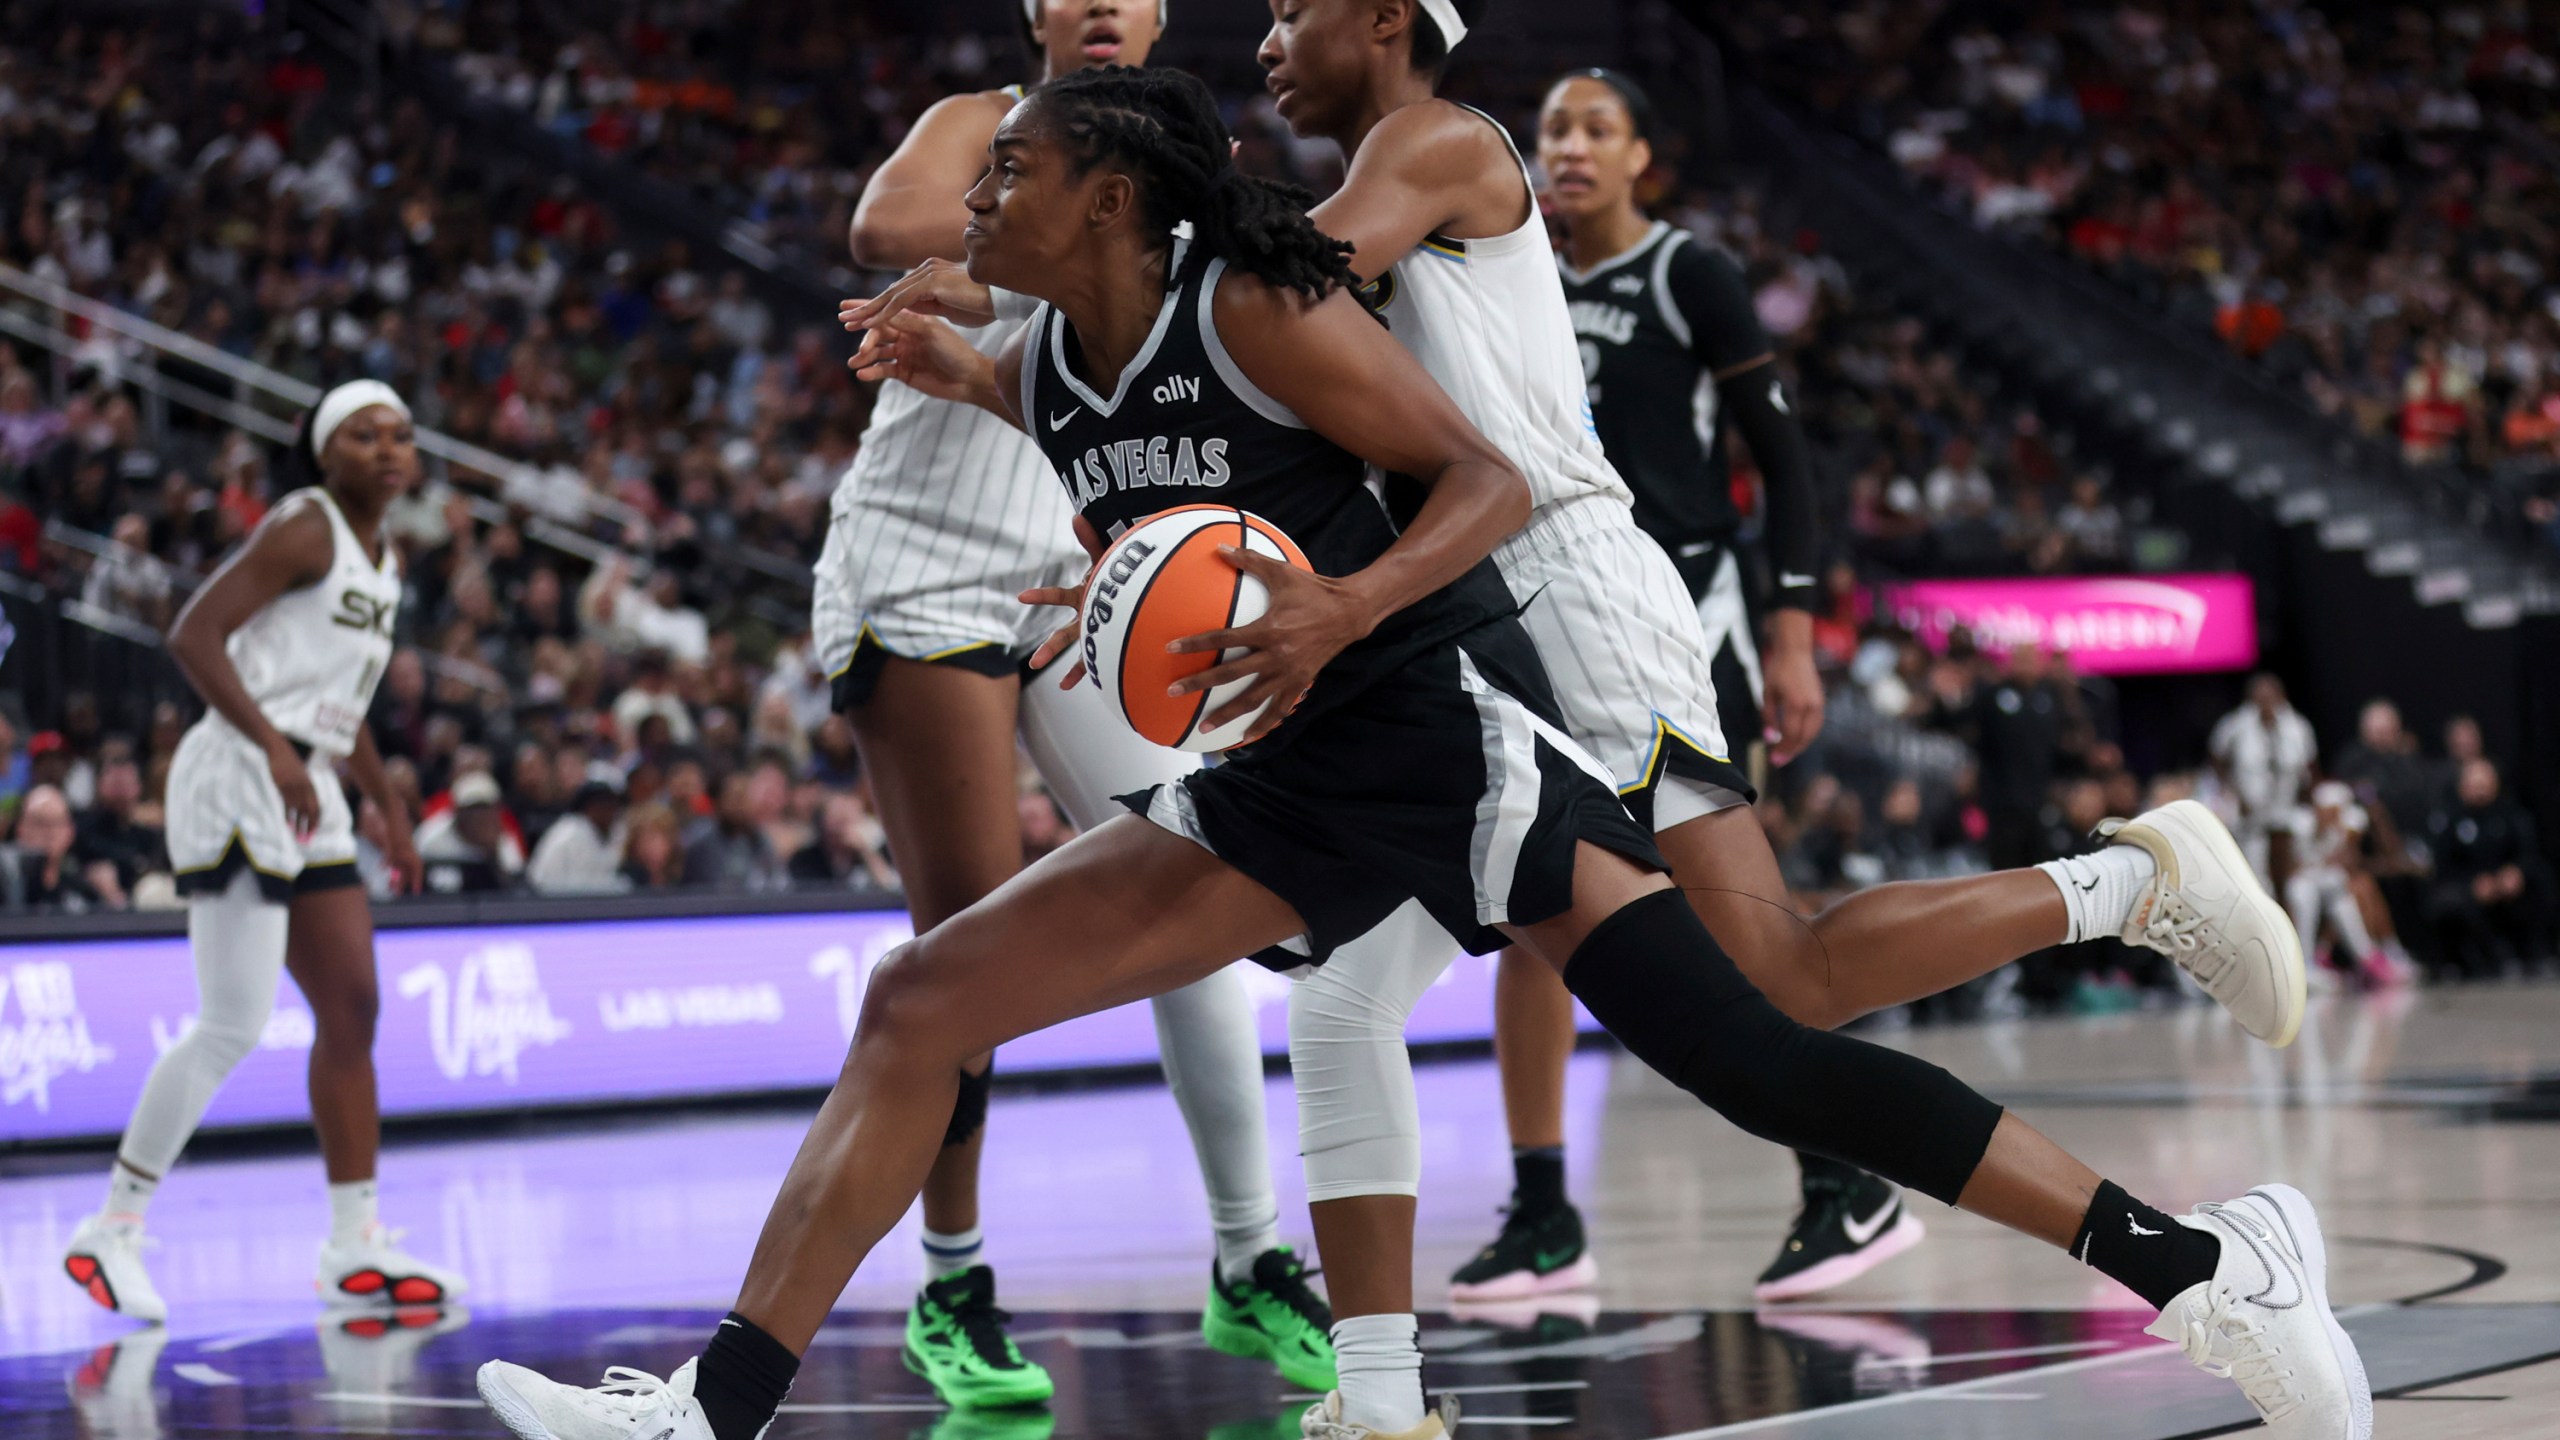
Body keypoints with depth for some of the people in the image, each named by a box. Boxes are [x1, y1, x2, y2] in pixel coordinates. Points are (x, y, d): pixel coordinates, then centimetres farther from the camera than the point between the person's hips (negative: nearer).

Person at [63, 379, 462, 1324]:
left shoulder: (384, 561, 18)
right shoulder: (304, 529, -9)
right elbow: (193, 636, -19)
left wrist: (389, 803, 24)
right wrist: (273, 747, -28)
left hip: (308, 796, 9)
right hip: (240, 783, -9)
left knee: (351, 1010, 7)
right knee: (233, 1025, -12)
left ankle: (356, 1245, 12)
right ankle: (111, 1230, -4)